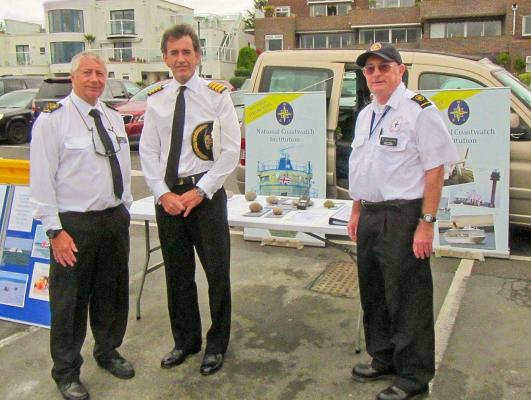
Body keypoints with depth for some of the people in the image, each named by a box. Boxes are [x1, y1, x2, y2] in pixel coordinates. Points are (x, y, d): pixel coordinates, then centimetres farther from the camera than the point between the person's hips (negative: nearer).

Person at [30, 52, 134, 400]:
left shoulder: (114, 118, 10)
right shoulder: (53, 119, -9)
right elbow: (42, 179, -11)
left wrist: (124, 210, 12)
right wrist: (56, 230, -14)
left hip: (115, 218, 6)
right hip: (74, 225, -6)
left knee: (113, 293, 18)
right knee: (70, 301, 6)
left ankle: (108, 352, 41)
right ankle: (66, 371, 26)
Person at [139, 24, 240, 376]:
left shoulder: (217, 95, -4)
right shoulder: (156, 100, 7)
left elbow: (231, 150, -7)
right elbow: (148, 152, 7)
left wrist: (199, 192, -12)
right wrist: (163, 193, -5)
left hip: (206, 194, -4)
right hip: (167, 196, 4)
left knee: (217, 273, 5)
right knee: (177, 274, 14)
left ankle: (217, 344, 23)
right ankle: (185, 340, 32)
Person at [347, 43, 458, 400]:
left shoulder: (419, 110, -11)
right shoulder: (366, 115, 15)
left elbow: (435, 170, -15)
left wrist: (426, 223, -19)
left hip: (403, 216, -8)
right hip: (370, 215, 8)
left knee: (407, 299, 1)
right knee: (373, 292, 17)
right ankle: (383, 359, 36)